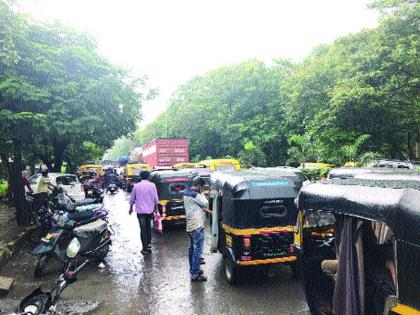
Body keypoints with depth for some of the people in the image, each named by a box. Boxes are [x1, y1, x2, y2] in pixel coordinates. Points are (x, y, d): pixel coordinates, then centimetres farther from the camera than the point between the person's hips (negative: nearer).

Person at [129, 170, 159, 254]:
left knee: (143, 229, 2)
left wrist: (131, 208, 21)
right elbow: (156, 198, -1)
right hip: (150, 210, 1)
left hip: (140, 211, -1)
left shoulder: (136, 186, -3)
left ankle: (145, 248, 3)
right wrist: (156, 207, 16)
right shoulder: (152, 185, -4)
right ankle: (148, 245, 24)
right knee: (148, 227, 18)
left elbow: (132, 199, 6)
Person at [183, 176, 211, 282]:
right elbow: (206, 204, -12)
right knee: (198, 250, -4)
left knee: (192, 248, 17)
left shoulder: (186, 193, 10)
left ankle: (192, 270, 29)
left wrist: (204, 209, 8)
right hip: (197, 226, -10)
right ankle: (195, 274, 1)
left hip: (190, 226, 10)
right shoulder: (195, 195, -21)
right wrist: (201, 193, -5)